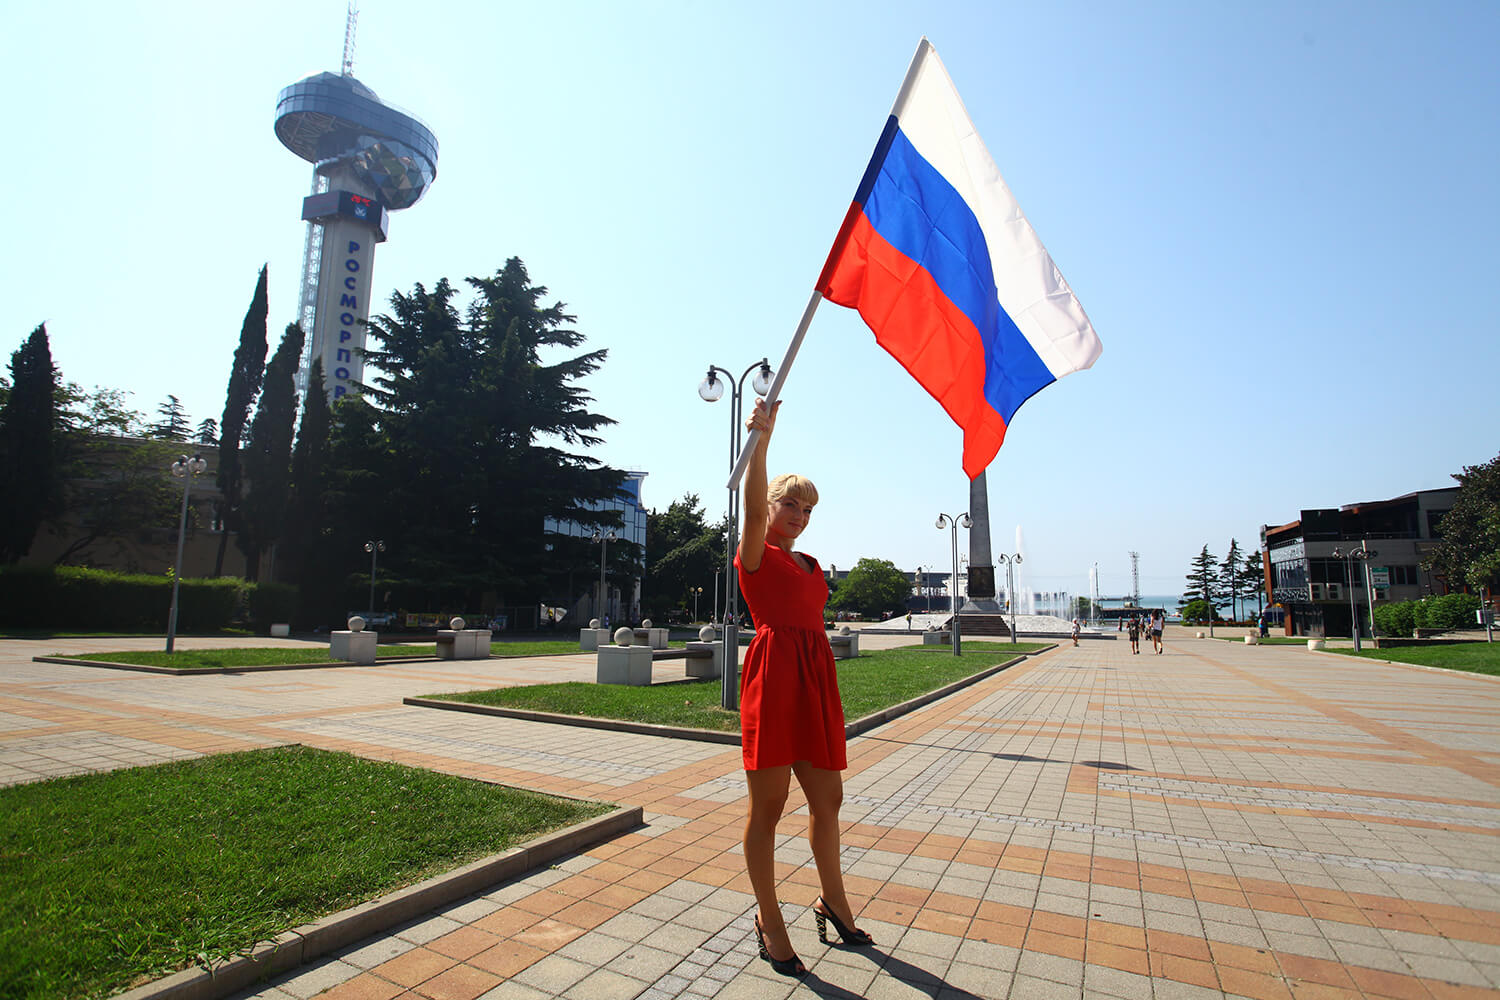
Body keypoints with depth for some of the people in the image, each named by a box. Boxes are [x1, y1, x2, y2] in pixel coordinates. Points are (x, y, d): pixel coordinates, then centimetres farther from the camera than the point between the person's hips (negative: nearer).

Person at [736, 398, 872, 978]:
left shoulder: (809, 565, 20)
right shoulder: (755, 554, 0)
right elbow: (753, 506, -21)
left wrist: (827, 695, 19)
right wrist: (761, 439, -31)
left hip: (815, 675, 7)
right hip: (773, 673, -7)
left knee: (827, 799, 17)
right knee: (767, 807, 3)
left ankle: (833, 902, 37)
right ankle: (769, 924, 20)